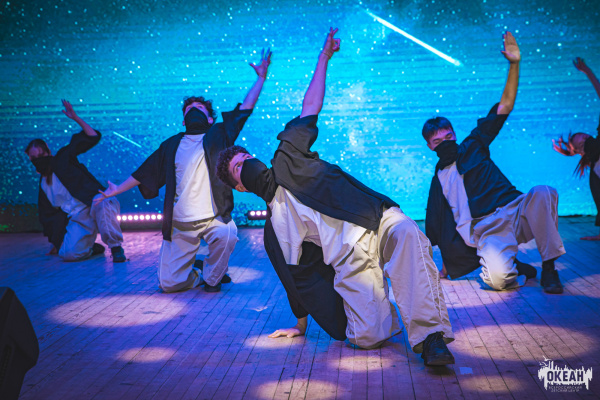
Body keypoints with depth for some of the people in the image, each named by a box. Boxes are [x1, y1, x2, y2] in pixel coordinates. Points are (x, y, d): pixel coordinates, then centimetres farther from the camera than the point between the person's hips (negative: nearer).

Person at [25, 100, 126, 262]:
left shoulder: (62, 158, 7)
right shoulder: (43, 185, 20)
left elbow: (93, 137, -2)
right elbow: (48, 216, 25)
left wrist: (76, 118, -13)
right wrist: (55, 241, 22)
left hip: (94, 202, -4)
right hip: (77, 220, 4)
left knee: (102, 207, -43)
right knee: (67, 253, -21)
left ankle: (116, 247, -21)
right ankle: (92, 248, 13)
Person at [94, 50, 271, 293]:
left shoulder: (217, 136, 5)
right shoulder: (172, 145, 12)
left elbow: (245, 108, 1)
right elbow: (144, 172, 20)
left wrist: (261, 78, -1)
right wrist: (117, 189, 23)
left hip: (213, 218, -2)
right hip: (180, 225, 2)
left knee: (226, 234, -37)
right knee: (169, 283, -3)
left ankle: (212, 276, -5)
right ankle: (198, 275, 32)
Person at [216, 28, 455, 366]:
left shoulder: (286, 157, 17)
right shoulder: (274, 226, 13)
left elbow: (311, 106, 21)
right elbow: (293, 276, 15)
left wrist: (325, 56, 22)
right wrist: (301, 325, 14)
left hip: (380, 218, 1)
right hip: (352, 259, -1)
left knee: (407, 233, -37)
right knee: (368, 337, -22)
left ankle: (429, 332, -32)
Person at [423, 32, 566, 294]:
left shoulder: (472, 147, 16)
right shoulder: (438, 181, 18)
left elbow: (505, 106, 10)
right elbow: (433, 235, 19)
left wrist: (514, 64, 0)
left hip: (515, 211, 1)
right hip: (487, 231, -1)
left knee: (543, 193, -35)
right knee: (497, 278, -35)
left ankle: (548, 267, -21)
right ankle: (515, 268, 4)